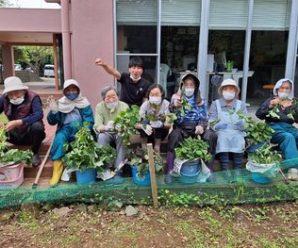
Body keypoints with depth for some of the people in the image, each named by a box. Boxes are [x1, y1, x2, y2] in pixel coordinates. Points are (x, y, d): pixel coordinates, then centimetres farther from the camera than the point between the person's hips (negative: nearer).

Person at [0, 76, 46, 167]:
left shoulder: (33, 97, -18)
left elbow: (39, 115, -32)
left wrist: (18, 122, -41)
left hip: (30, 135, -3)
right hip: (15, 135, 4)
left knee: (37, 126, -36)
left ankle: (35, 154, -11)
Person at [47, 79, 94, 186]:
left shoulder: (84, 103, 7)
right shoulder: (60, 103, 10)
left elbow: (89, 121, -3)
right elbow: (51, 122, 6)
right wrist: (53, 111, -13)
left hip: (80, 130, -1)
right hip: (65, 129, 1)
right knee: (59, 138, -30)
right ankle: (57, 171, -29)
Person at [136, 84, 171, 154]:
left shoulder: (166, 104, -19)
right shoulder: (145, 104, -17)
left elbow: (169, 125, -23)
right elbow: (137, 124, -24)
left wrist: (162, 125, -44)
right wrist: (144, 126, -47)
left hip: (161, 133, 0)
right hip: (147, 133, 1)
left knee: (159, 124, -31)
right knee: (144, 124, -29)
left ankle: (157, 148, -13)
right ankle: (144, 148, -11)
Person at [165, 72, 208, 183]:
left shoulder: (200, 100, 12)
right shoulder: (175, 97, 5)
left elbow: (204, 117, 10)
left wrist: (201, 125, -13)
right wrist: (174, 106, -31)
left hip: (196, 128, 2)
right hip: (181, 128, -2)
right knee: (174, 136, -35)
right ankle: (169, 171, -29)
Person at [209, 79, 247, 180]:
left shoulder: (241, 104, 19)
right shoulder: (215, 104, 16)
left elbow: (246, 121, 8)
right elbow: (211, 121, 4)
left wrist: (242, 123, -16)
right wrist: (218, 125, -17)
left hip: (237, 132, 1)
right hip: (221, 132, -1)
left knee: (238, 139, -31)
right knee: (222, 138, -33)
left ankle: (238, 170, -25)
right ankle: (225, 170, -31)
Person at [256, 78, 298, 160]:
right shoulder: (271, 100, 14)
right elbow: (259, 115, 1)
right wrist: (270, 106, -14)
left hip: (289, 127, 3)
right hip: (274, 127, -3)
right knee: (288, 137, -34)